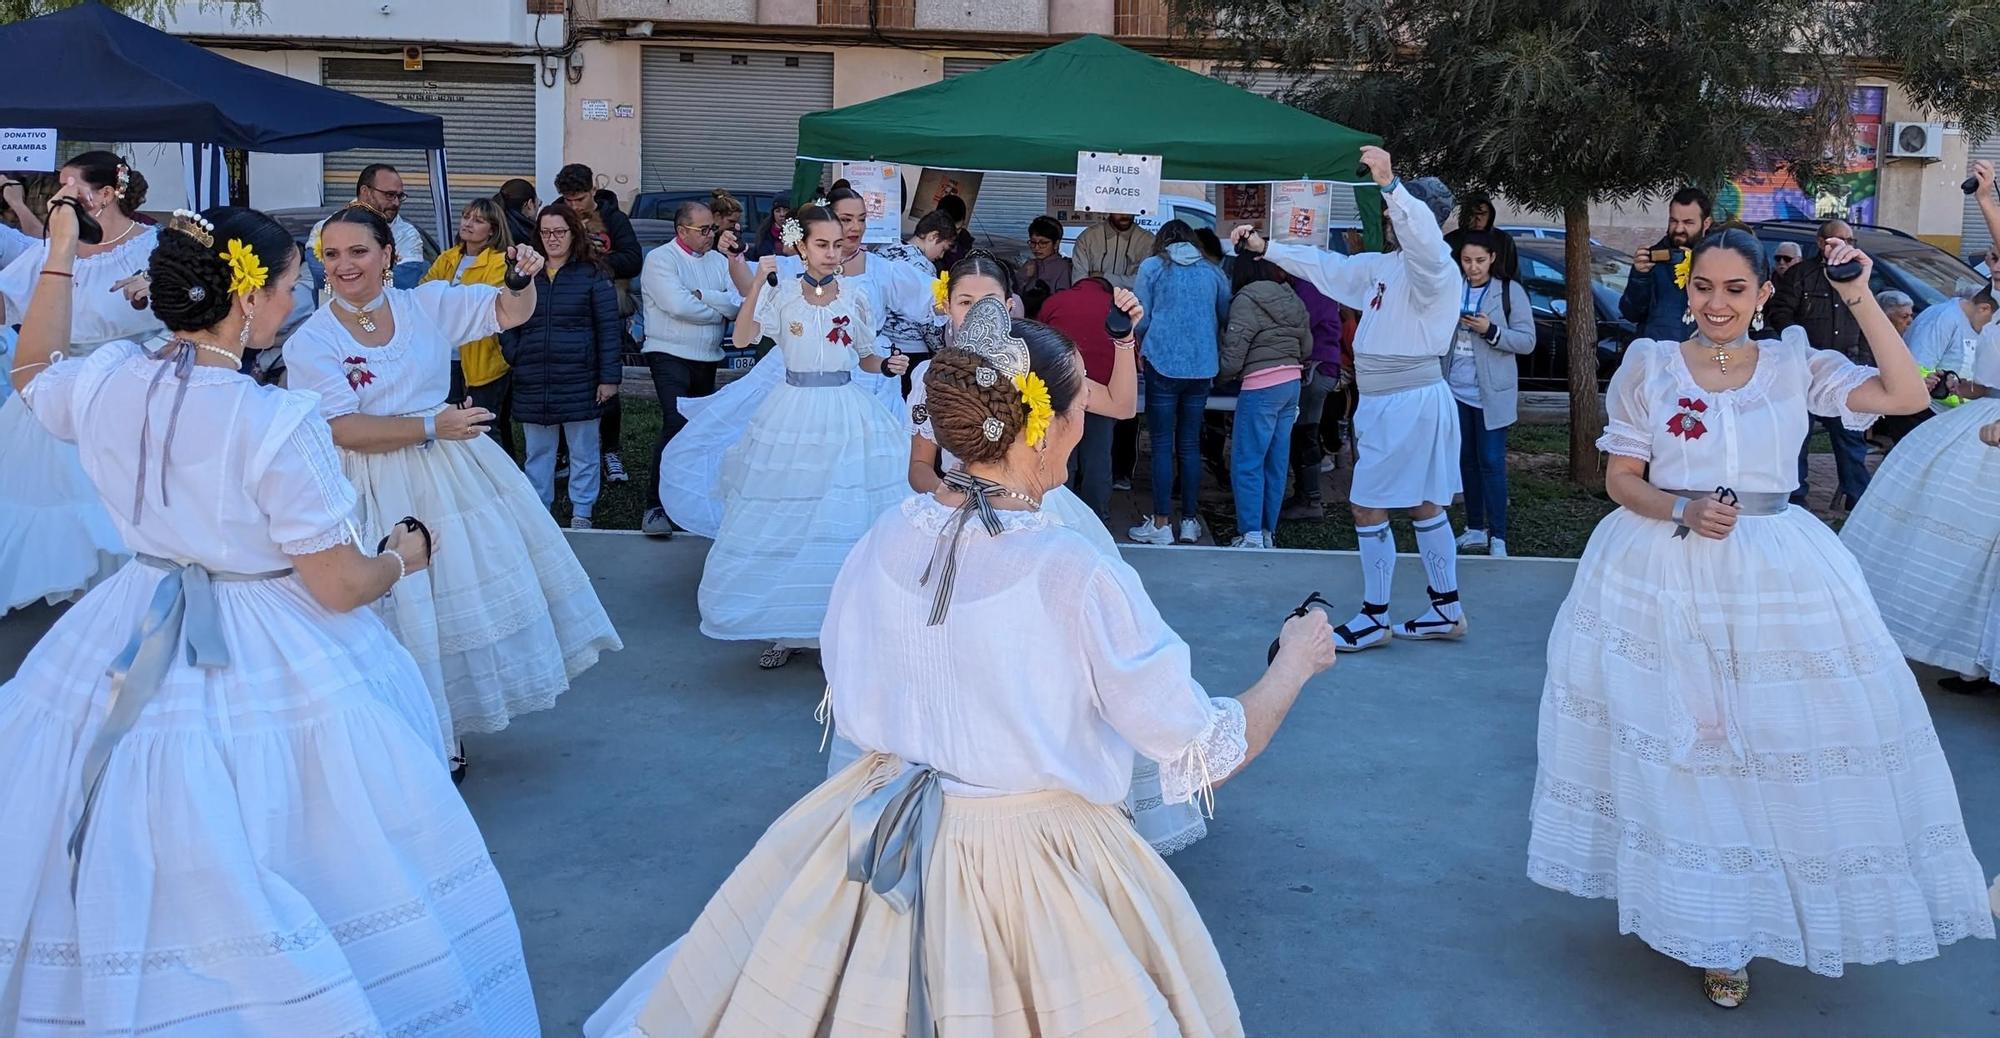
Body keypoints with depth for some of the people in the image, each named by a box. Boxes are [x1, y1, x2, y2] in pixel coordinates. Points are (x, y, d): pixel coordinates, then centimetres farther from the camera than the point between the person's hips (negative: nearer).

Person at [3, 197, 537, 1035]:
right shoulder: (275, 424, -22)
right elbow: (341, 587, -18)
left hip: (129, 657, 6)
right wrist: (403, 558, 3)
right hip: (267, 672, -6)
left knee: (127, 885, 21)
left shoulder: (103, 382, -5)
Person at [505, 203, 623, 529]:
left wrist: (609, 377, -10)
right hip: (532, 382, 3)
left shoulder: (592, 275, -1)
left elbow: (608, 328, -4)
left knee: (583, 451, 6)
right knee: (537, 452, 12)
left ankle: (581, 514, 17)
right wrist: (515, 357, -2)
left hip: (579, 380, -3)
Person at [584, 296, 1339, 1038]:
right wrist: (1296, 662, 0)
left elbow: (850, 705, 7)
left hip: (880, 843, 5)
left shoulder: (881, 543, -9)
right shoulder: (1078, 578, -24)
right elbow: (1208, 757, -17)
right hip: (1035, 869, -5)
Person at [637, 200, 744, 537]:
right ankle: (657, 507, -17)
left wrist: (701, 296, -16)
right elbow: (677, 305, -19)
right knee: (676, 425, -19)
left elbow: (740, 303, -3)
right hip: (670, 356, -6)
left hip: (708, 359, 7)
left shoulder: (719, 261, 11)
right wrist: (720, 310, -6)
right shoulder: (660, 259, -5)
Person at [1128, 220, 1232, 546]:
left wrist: (1142, 347, 19)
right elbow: (1225, 317, 13)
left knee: (1162, 445, 2)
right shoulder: (1213, 272, 9)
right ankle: (1190, 521, 14)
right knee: (1190, 444, 10)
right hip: (1202, 367, 3)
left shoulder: (1152, 267, 1)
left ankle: (1161, 523, 2)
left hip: (1162, 364, -3)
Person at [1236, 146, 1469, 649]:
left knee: (1368, 506, -5)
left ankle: (1374, 618, 6)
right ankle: (1447, 609, 25)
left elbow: (1423, 235, -38)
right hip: (1382, 403, 10)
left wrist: (1390, 184, -51)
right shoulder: (1382, 265, 13)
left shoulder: (1434, 267, -15)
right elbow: (1326, 266, 22)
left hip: (1411, 402, -10)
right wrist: (1265, 248, 21)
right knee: (1423, 505, 15)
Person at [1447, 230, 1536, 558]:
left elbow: (1527, 341, -7)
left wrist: (1491, 331, -19)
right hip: (1457, 390, 4)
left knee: (1491, 462, -5)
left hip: (1490, 393, -4)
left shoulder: (1510, 291, -4)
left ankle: (1498, 537, -1)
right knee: (1466, 460, 10)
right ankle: (1475, 528, 20)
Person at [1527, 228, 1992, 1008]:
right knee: (1673, 743, 3)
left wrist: (1861, 300, -10)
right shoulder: (1649, 365, 0)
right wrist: (1683, 512, -17)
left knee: (1775, 738, 3)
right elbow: (1621, 480, 1)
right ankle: (1696, 917, 21)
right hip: (1666, 576, -1)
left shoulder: (1795, 365, 3)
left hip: (1778, 579, 1)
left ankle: (1730, 928, 19)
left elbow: (1907, 395, -6)